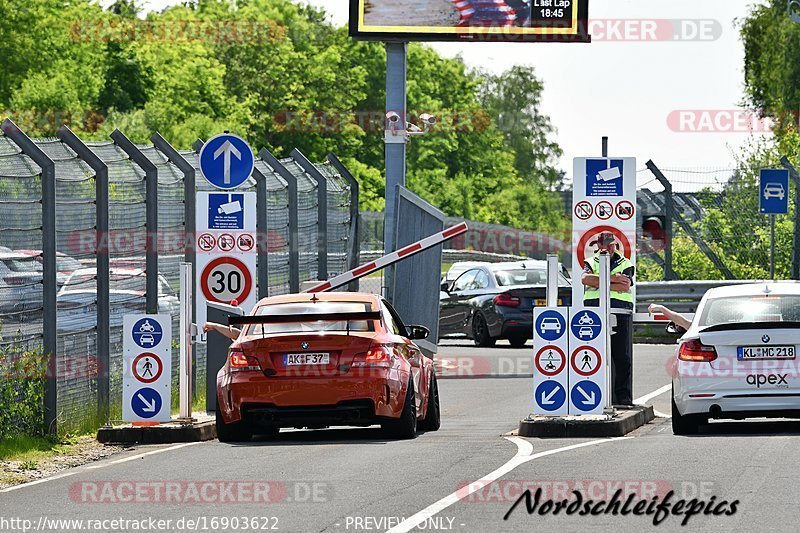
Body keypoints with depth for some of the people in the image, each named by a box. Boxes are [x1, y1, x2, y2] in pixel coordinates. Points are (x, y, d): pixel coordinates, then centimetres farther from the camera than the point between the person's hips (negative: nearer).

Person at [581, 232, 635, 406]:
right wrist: (612, 279, -8)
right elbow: (585, 278, -6)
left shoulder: (625, 264, 14)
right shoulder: (591, 263, 17)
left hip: (620, 313, 0)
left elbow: (625, 286, -4)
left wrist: (598, 283, -4)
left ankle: (624, 396, 0)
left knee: (622, 357, -3)